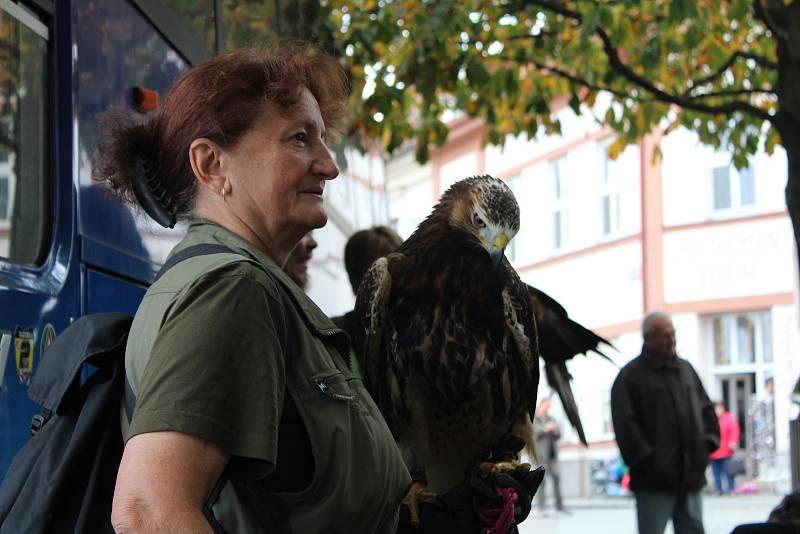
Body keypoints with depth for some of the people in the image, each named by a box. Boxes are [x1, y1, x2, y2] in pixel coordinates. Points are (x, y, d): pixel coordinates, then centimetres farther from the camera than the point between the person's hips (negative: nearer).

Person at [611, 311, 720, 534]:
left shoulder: (685, 369, 16)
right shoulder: (631, 375, -5)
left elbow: (707, 410, 22)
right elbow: (625, 424, -11)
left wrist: (708, 443, 8)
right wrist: (647, 459, -16)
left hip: (691, 476, 6)